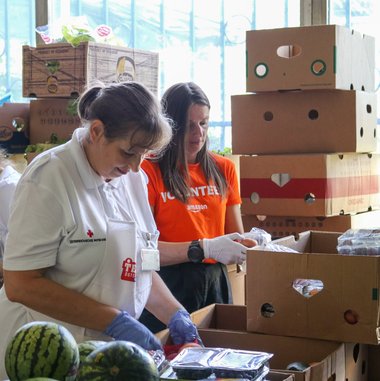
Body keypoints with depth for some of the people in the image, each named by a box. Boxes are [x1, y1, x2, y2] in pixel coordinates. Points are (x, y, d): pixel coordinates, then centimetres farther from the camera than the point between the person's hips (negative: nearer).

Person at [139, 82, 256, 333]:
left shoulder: (224, 169, 9)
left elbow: (236, 236, 13)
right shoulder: (149, 170, -7)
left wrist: (251, 246, -10)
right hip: (168, 283, -4)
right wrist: (205, 248, -22)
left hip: (215, 282, 5)